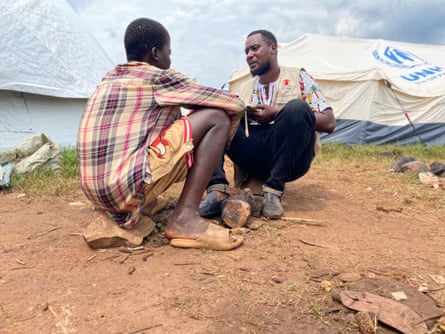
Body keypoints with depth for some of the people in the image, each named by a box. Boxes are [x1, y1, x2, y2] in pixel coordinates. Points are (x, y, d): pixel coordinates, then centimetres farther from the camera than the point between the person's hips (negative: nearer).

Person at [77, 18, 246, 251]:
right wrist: (218, 144, 23)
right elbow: (234, 104, 3)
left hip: (96, 191, 9)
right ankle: (185, 219, -11)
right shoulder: (159, 77, 0)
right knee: (216, 116, -4)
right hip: (129, 184, -8)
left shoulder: (109, 79, 19)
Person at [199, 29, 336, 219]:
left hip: (289, 159, -2)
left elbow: (328, 122, 0)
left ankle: (273, 191, -25)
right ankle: (217, 191, -30)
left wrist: (278, 114, -8)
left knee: (297, 108, -29)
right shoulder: (241, 88, 21)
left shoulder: (298, 78, 11)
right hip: (252, 158, 3)